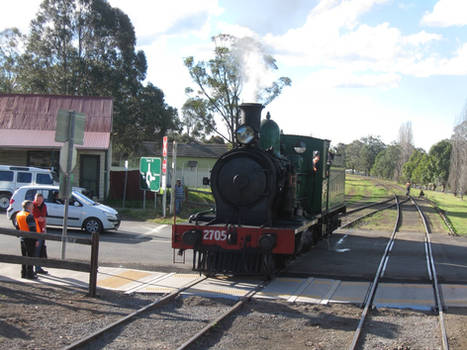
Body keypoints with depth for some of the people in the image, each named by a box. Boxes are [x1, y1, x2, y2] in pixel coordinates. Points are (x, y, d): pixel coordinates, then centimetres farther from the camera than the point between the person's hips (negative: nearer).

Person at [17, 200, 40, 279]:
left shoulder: (18, 215, 9)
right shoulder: (29, 216, -17)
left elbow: (18, 227, 16)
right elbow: (33, 229, -19)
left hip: (22, 238, 8)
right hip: (30, 239, -8)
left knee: (24, 256, 15)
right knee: (30, 257, -2)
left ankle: (23, 273, 20)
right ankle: (29, 274, 0)